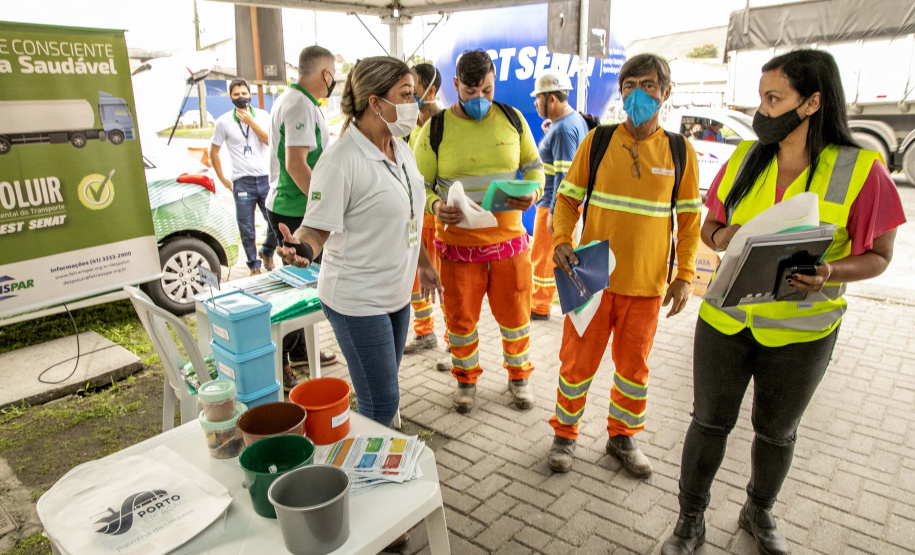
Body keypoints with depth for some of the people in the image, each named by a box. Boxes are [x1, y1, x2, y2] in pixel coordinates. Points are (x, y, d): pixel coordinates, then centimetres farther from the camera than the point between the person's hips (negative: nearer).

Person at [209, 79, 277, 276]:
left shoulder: (263, 116, 6)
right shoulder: (224, 121, 2)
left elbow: (271, 141, -10)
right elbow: (214, 152, 8)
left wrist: (250, 121, -13)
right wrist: (222, 179, 5)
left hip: (266, 179, 1)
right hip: (242, 183, -1)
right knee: (246, 230, 2)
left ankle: (267, 253, 28)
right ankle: (254, 265, 18)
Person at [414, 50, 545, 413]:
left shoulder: (512, 119, 3)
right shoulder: (436, 128, -4)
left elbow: (533, 166, 11)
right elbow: (419, 185, -1)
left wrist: (533, 193, -11)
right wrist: (435, 207, -23)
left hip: (509, 238, 2)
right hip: (458, 244, -1)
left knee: (515, 315, 13)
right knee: (460, 318, 11)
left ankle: (519, 376, 38)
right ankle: (466, 379, 37)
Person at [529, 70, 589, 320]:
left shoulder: (563, 129, -21)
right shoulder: (576, 119, 10)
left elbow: (563, 175, -24)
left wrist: (554, 212, -22)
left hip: (556, 205, -10)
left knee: (542, 256, 3)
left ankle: (539, 307, 17)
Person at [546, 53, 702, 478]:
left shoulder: (680, 151, 1)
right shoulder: (597, 140, -2)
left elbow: (689, 218, 7)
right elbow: (568, 196, 3)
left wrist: (684, 275, 1)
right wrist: (561, 240, -14)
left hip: (647, 282, 1)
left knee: (634, 365, 13)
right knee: (578, 360, 7)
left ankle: (623, 436, 35)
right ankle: (565, 434, 28)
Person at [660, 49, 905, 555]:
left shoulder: (860, 171, -12)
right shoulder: (743, 159, -1)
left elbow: (877, 256, -5)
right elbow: (709, 228, 8)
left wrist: (830, 273, -26)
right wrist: (721, 236, -16)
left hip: (801, 331, -2)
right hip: (726, 318, 2)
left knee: (776, 431, 18)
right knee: (710, 422, 11)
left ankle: (759, 513, 45)